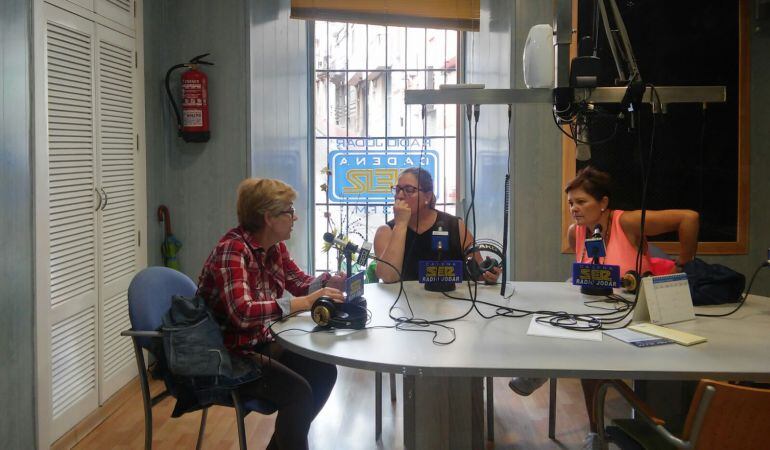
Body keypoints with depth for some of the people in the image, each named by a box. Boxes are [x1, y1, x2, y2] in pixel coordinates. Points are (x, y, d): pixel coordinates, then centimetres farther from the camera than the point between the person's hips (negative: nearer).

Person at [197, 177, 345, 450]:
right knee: (298, 390, -23)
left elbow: (301, 283, 14)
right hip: (226, 353, -9)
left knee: (323, 371, 0)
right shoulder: (232, 249, -25)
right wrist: (303, 303, -40)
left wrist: (334, 280, -7)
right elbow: (243, 312, -38)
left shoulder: (275, 247, 2)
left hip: (259, 343, 9)